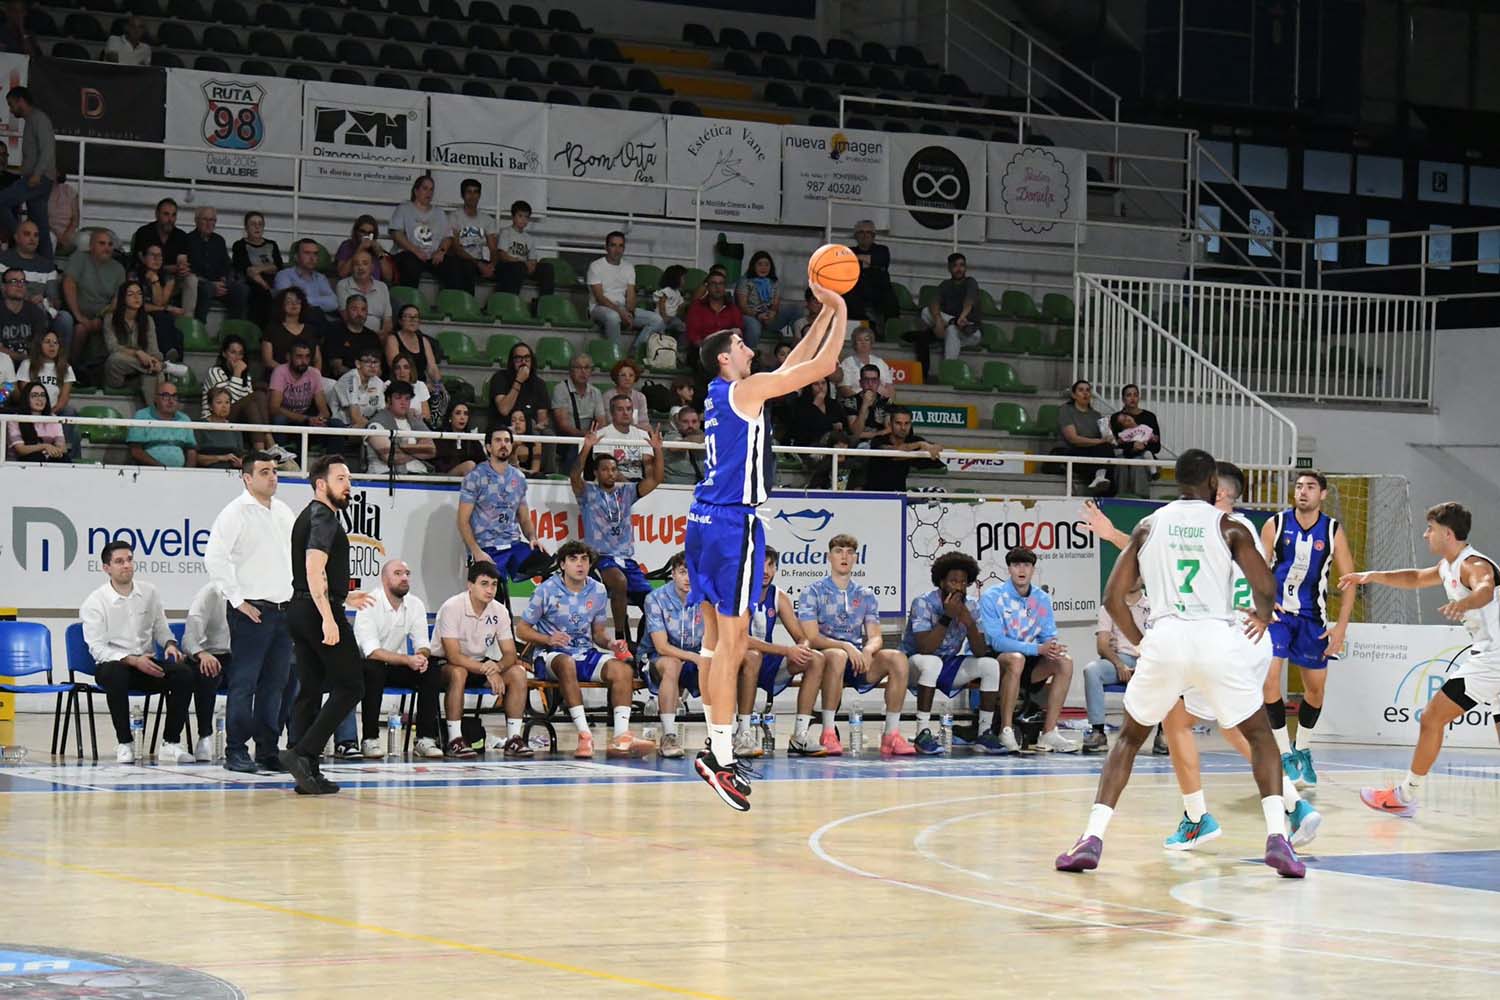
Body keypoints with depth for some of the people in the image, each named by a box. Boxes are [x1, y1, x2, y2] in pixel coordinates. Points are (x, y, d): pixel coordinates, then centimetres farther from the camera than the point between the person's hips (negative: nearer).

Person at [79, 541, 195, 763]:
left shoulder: (149, 593, 7)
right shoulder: (94, 603, -7)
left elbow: (161, 628, 19)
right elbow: (97, 649, -12)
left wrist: (170, 644, -5)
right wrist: (133, 660, -25)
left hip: (147, 665, 4)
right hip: (113, 665, -4)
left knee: (183, 673, -25)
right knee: (115, 675, -40)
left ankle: (171, 743, -17)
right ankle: (124, 745, -27)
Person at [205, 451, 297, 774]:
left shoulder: (283, 512, 15)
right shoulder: (235, 512, -8)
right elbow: (214, 559, -14)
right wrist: (238, 600, -15)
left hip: (284, 610, 7)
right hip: (251, 611, -7)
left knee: (276, 683, 8)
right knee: (244, 683, -6)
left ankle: (268, 750, 13)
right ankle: (236, 751, -3)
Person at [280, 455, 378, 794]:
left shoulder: (309, 517, 20)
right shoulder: (324, 518, -10)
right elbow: (314, 571, -22)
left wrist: (344, 597, 37)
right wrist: (328, 618, -28)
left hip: (300, 611, 10)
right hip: (319, 611, -10)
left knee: (310, 690, 7)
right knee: (349, 686, -7)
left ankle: (308, 772, 5)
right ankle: (302, 753, -16)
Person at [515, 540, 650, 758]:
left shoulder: (598, 591, 8)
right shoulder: (548, 589, -4)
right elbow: (522, 629, 0)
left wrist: (610, 643, -5)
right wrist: (549, 639, -18)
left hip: (585, 654, 4)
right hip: (552, 656, -4)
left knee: (623, 669, -22)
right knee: (566, 663, -40)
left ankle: (621, 737, -33)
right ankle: (584, 736, -44)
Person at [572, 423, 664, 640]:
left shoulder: (626, 491, 16)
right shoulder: (588, 493, 4)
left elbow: (654, 479, 9)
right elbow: (575, 477, -15)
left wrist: (657, 451, -4)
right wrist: (586, 449, -28)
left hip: (626, 557, 5)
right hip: (602, 557, -5)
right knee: (620, 582, -36)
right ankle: (621, 637, -27)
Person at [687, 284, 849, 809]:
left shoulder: (721, 393, 17)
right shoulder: (745, 389, -9)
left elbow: (797, 362, 26)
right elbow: (823, 365, -9)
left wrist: (825, 312, 24)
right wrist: (839, 311, 3)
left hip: (706, 521, 9)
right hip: (732, 525, -9)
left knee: (718, 636, 11)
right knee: (731, 639, -9)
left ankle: (717, 744, 14)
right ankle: (720, 756, -11)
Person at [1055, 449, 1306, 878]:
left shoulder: (1149, 526, 14)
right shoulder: (1229, 527, 8)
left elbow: (1113, 597, 11)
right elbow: (1266, 588, -1)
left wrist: (1139, 642, 25)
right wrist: (1262, 616, 22)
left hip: (1165, 638, 1)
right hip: (1217, 638, -1)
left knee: (1129, 738, 20)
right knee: (1261, 735, 17)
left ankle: (1092, 838, 5)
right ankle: (1277, 838, -1)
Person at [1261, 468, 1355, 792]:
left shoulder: (1333, 531, -3)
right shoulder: (1275, 525, -6)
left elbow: (1349, 579, 1)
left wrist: (1342, 626, -5)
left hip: (1312, 618, 2)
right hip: (1275, 612, -2)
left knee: (1316, 686, 8)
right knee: (1270, 675, -19)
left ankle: (1302, 750, 30)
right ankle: (1285, 754, -12)